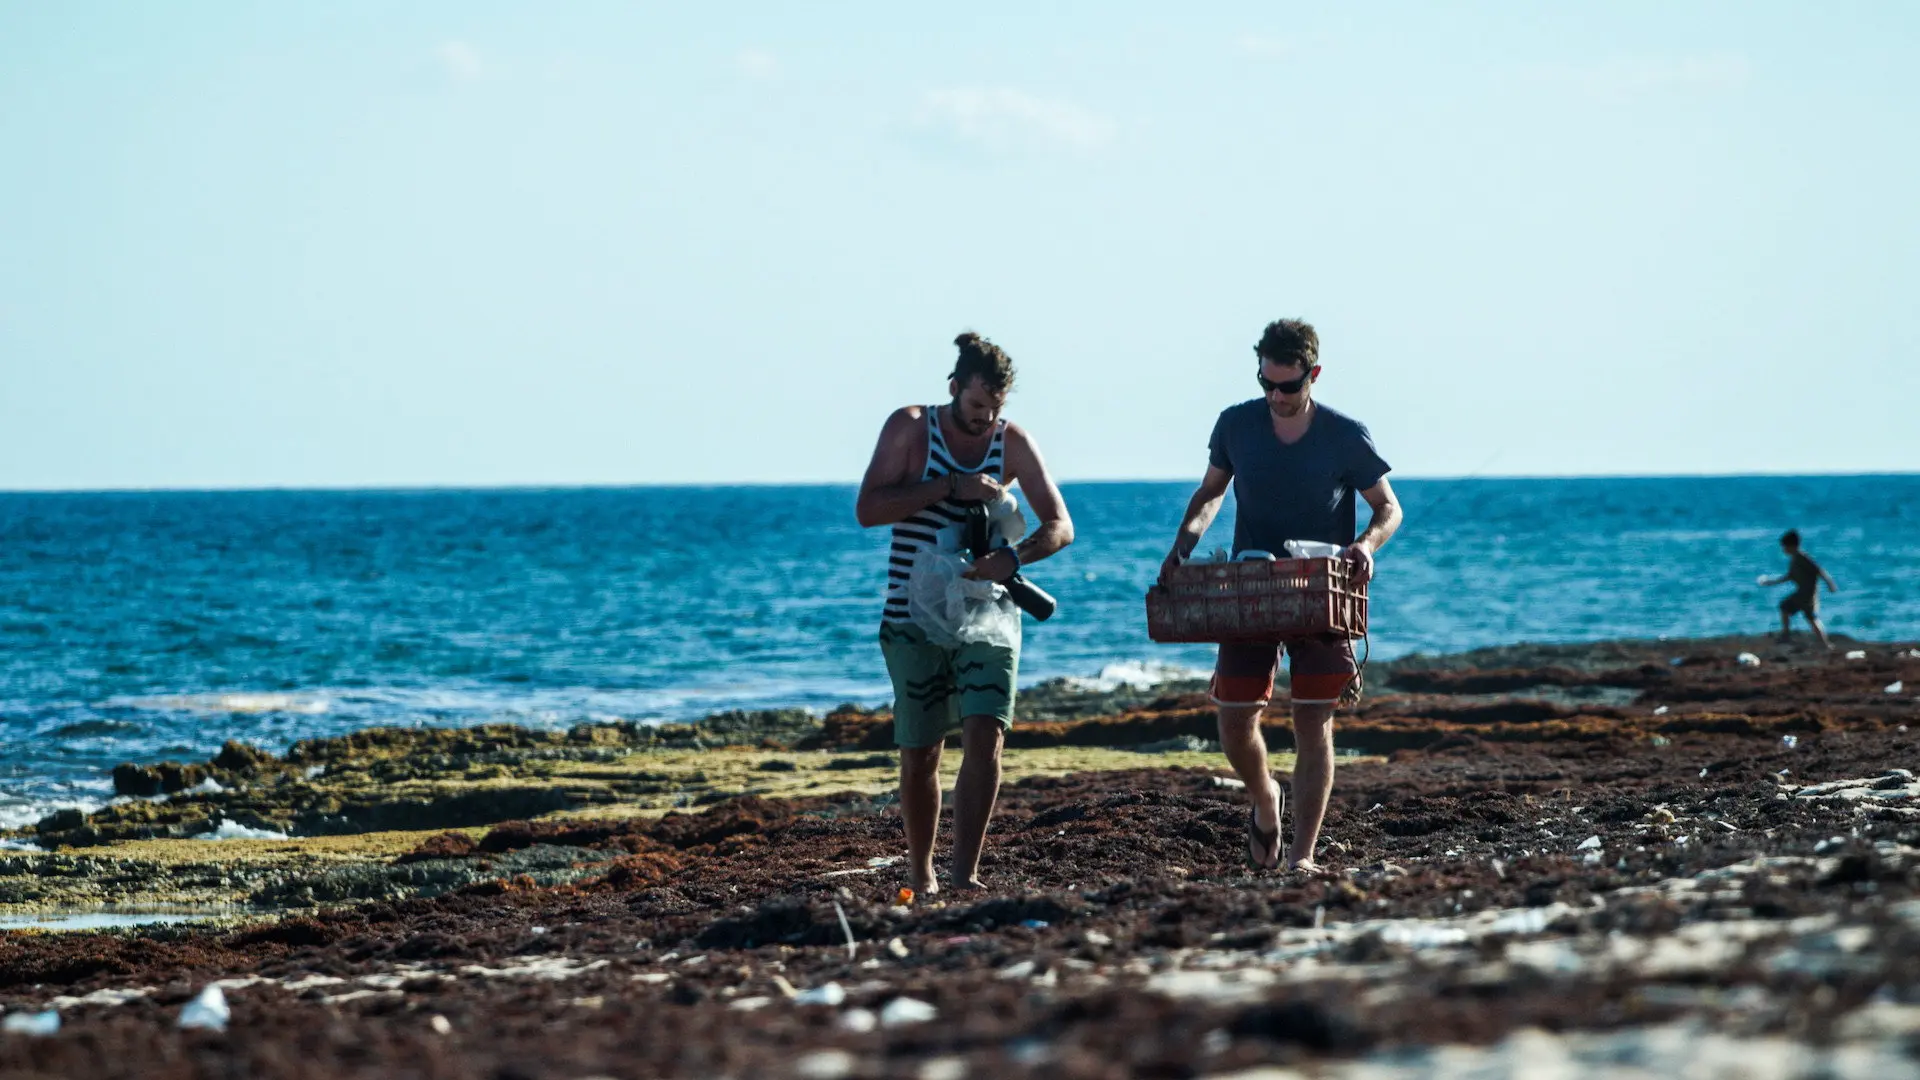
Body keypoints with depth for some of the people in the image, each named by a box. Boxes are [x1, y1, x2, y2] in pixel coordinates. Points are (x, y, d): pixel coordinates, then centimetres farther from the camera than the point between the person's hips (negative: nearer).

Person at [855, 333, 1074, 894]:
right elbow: (868, 510, -13)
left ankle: (964, 876, -19)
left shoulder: (1012, 441, 2)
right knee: (919, 756, 5)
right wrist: (951, 486, -21)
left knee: (985, 734, -17)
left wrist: (1014, 557, -21)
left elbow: (1060, 525, 0)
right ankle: (920, 876, 22)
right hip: (914, 619, -1)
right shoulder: (910, 427, -4)